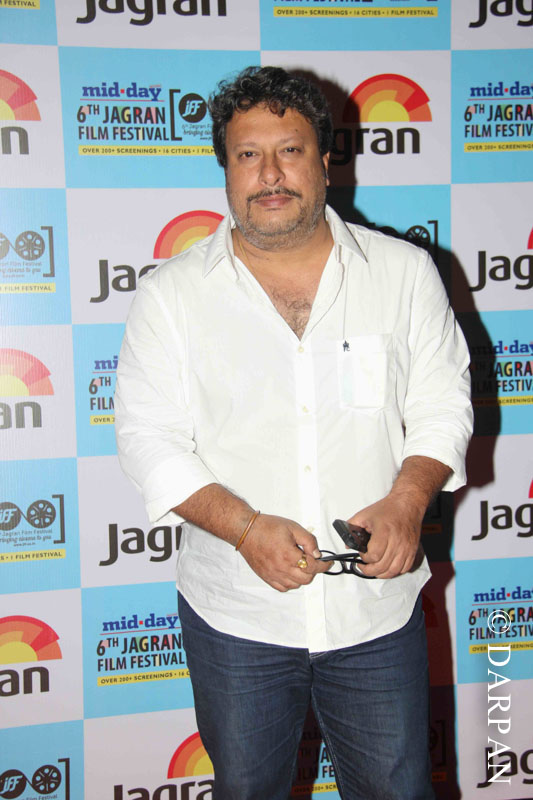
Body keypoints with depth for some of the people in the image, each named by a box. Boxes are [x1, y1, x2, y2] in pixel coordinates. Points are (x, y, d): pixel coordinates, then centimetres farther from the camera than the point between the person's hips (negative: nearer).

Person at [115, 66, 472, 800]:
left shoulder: (406, 273, -1)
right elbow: (149, 437, -6)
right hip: (234, 614, 0)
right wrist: (245, 527, -20)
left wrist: (406, 501, -16)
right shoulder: (171, 294, -4)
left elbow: (443, 401, 3)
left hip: (378, 604, 1)